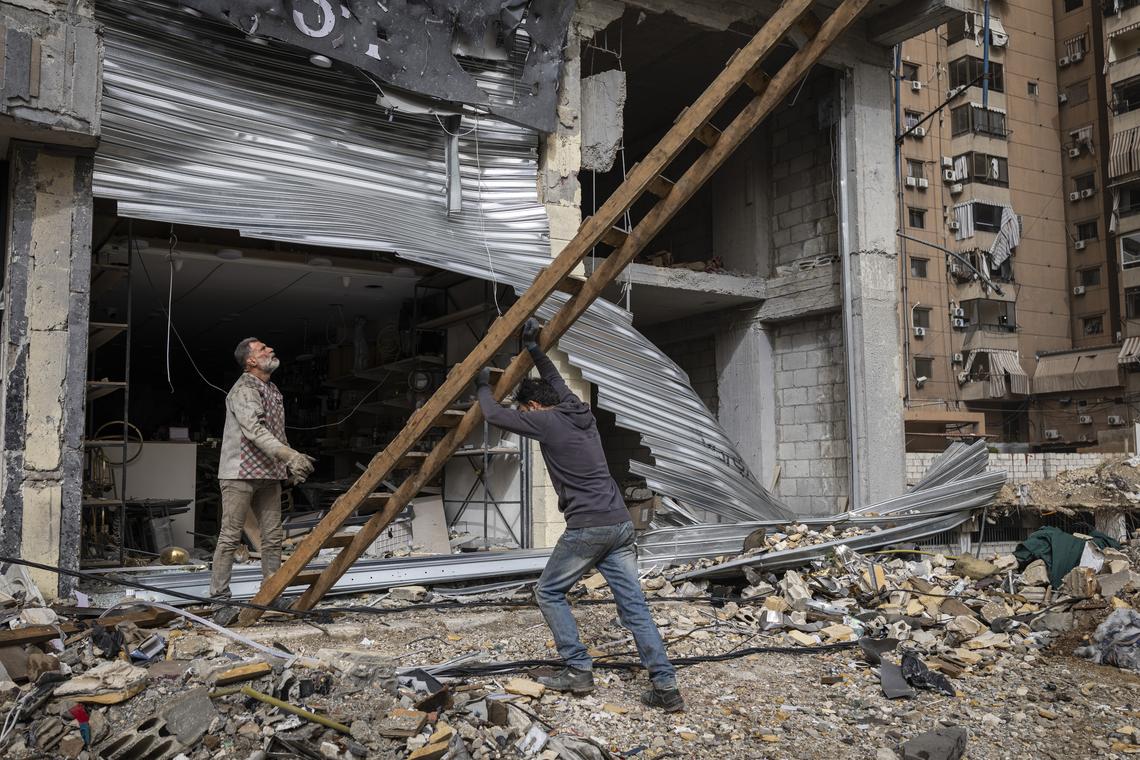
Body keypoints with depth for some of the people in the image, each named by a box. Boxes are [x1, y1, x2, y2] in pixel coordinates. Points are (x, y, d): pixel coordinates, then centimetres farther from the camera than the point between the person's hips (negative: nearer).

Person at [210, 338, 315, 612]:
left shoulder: (272, 390, 18)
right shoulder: (243, 390, -11)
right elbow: (256, 430, -24)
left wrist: (290, 466, 17)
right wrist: (290, 455, -33)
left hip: (269, 475, 8)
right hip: (241, 472, -8)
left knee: (272, 536, 7)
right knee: (230, 536, -5)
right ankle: (220, 598, -1)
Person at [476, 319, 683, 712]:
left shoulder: (546, 421, -6)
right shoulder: (581, 412, 14)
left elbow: (495, 415, 3)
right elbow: (557, 383, 33)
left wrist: (484, 386, 21)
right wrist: (535, 350, 35)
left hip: (586, 528, -7)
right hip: (621, 524, 7)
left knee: (549, 592, 13)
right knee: (633, 603, 6)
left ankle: (578, 671, 10)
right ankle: (666, 687, 3)